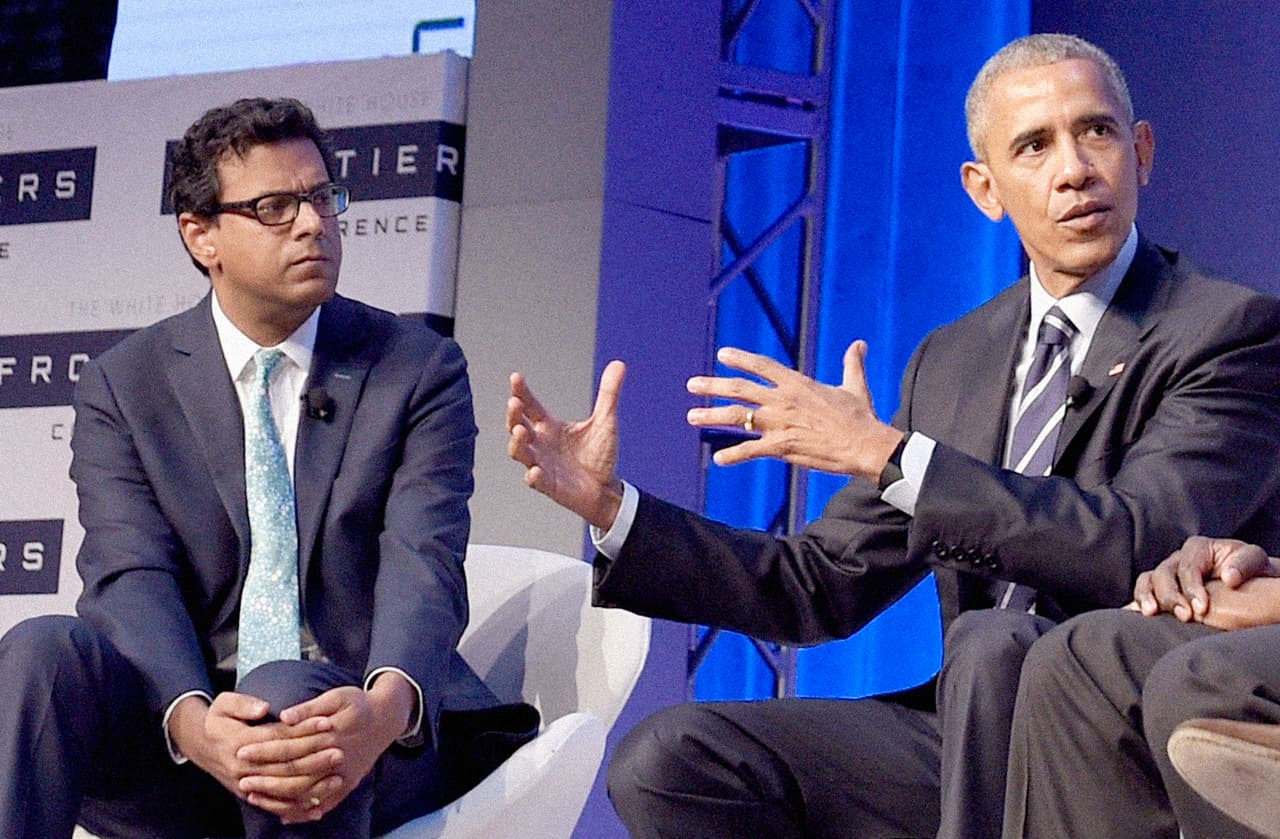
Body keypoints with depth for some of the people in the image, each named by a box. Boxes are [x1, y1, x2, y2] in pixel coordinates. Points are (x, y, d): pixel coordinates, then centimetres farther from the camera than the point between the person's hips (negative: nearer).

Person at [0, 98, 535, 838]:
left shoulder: (421, 370, 8)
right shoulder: (124, 387, 10)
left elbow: (425, 562, -8)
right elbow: (131, 576, -6)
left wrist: (386, 706, -34)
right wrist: (192, 721, -31)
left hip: (359, 733, -1)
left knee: (286, 689, -36)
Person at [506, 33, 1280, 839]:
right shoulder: (951, 363, 16)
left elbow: (1134, 545, -23)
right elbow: (823, 590, 16)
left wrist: (887, 454, -23)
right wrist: (611, 505, 4)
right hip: (980, 739, 6)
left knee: (993, 643, -37)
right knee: (667, 761, -11)